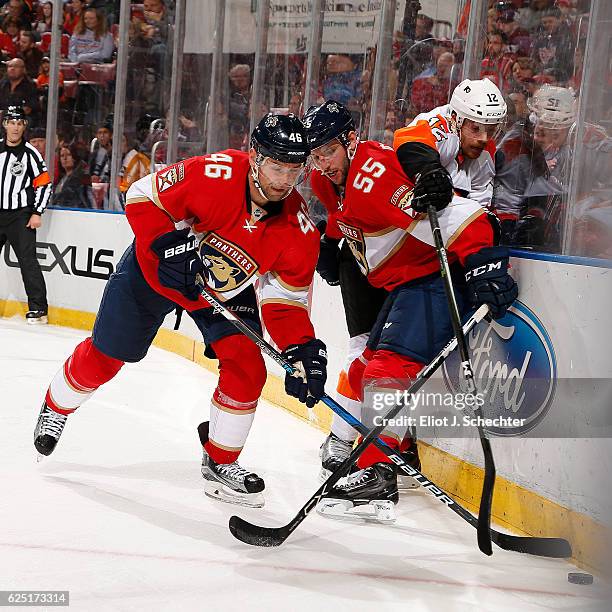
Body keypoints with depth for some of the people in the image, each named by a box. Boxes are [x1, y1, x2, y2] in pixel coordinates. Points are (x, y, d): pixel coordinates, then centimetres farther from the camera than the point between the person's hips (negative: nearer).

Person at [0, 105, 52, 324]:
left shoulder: (30, 153, -5)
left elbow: (44, 184, -5)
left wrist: (37, 213, -10)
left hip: (21, 215, -5)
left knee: (27, 259, -12)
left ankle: (38, 308, -12)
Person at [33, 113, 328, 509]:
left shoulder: (299, 230, -23)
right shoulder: (215, 175, -34)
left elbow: (285, 301, -16)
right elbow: (143, 197, -23)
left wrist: (301, 348, -30)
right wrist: (170, 244, -33)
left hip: (226, 291, 3)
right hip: (156, 268, -2)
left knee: (248, 368, -13)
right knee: (104, 357, 7)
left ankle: (220, 463, 7)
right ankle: (57, 407, 39)